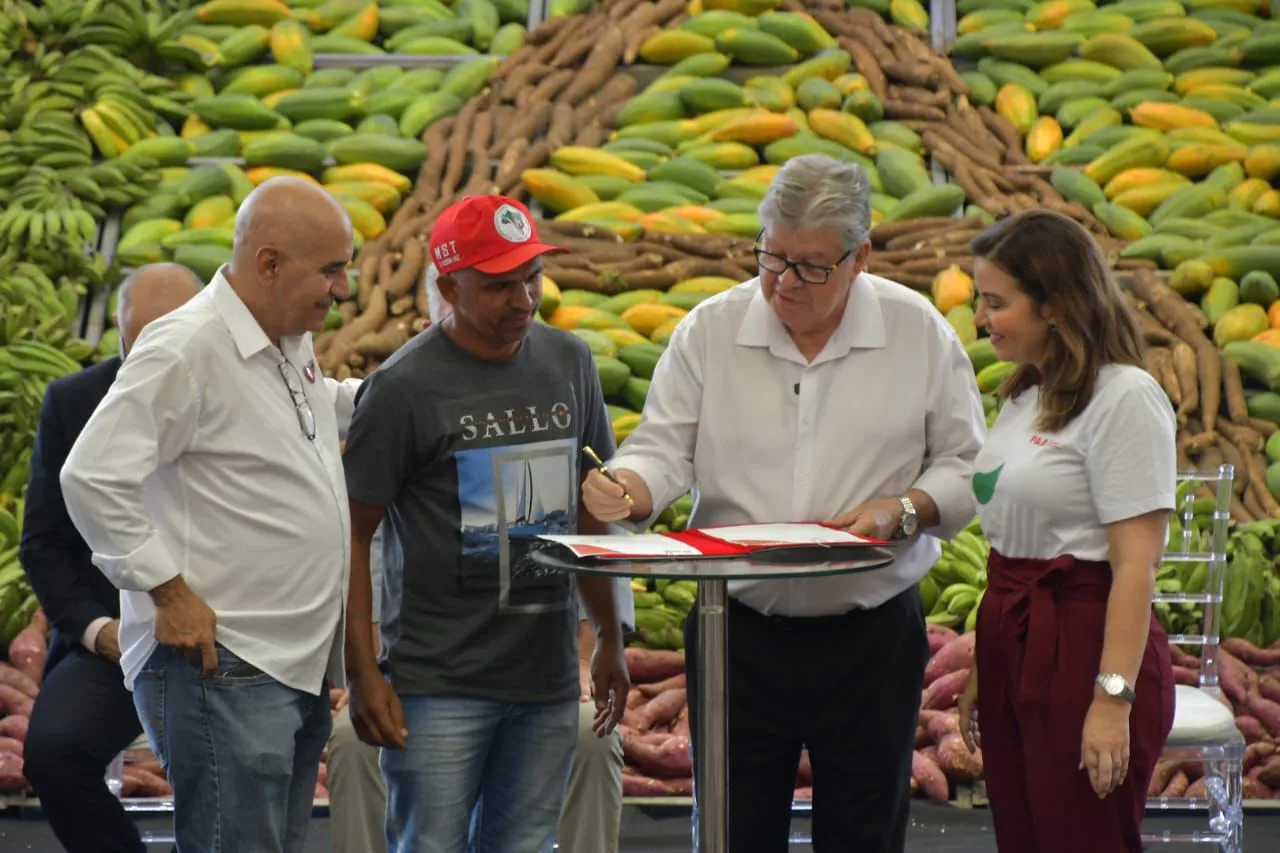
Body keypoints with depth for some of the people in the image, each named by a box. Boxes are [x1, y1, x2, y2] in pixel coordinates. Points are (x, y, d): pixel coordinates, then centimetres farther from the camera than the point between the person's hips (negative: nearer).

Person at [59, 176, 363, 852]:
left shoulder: (291, 341, 13)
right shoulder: (185, 350, -17)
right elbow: (93, 478, -21)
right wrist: (170, 594, -19)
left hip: (302, 665, 9)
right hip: (223, 669, -9)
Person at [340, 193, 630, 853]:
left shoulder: (569, 362, 9)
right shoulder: (404, 387, -7)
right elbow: (352, 534, -5)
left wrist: (609, 640, 19)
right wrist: (363, 676, -10)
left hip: (548, 676, 5)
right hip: (440, 684, -5)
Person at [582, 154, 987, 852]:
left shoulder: (918, 332, -1)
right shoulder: (709, 330, 0)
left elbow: (964, 467, 3)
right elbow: (664, 450, 1)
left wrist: (901, 512, -14)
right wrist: (624, 489, -21)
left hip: (871, 636, 0)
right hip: (739, 635, 1)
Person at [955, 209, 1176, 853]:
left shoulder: (1123, 399, -13)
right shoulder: (1026, 399, 13)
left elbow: (1135, 564, -18)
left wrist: (1114, 697, -22)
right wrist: (983, 672, 16)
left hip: (1085, 644, -8)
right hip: (1013, 642, 8)